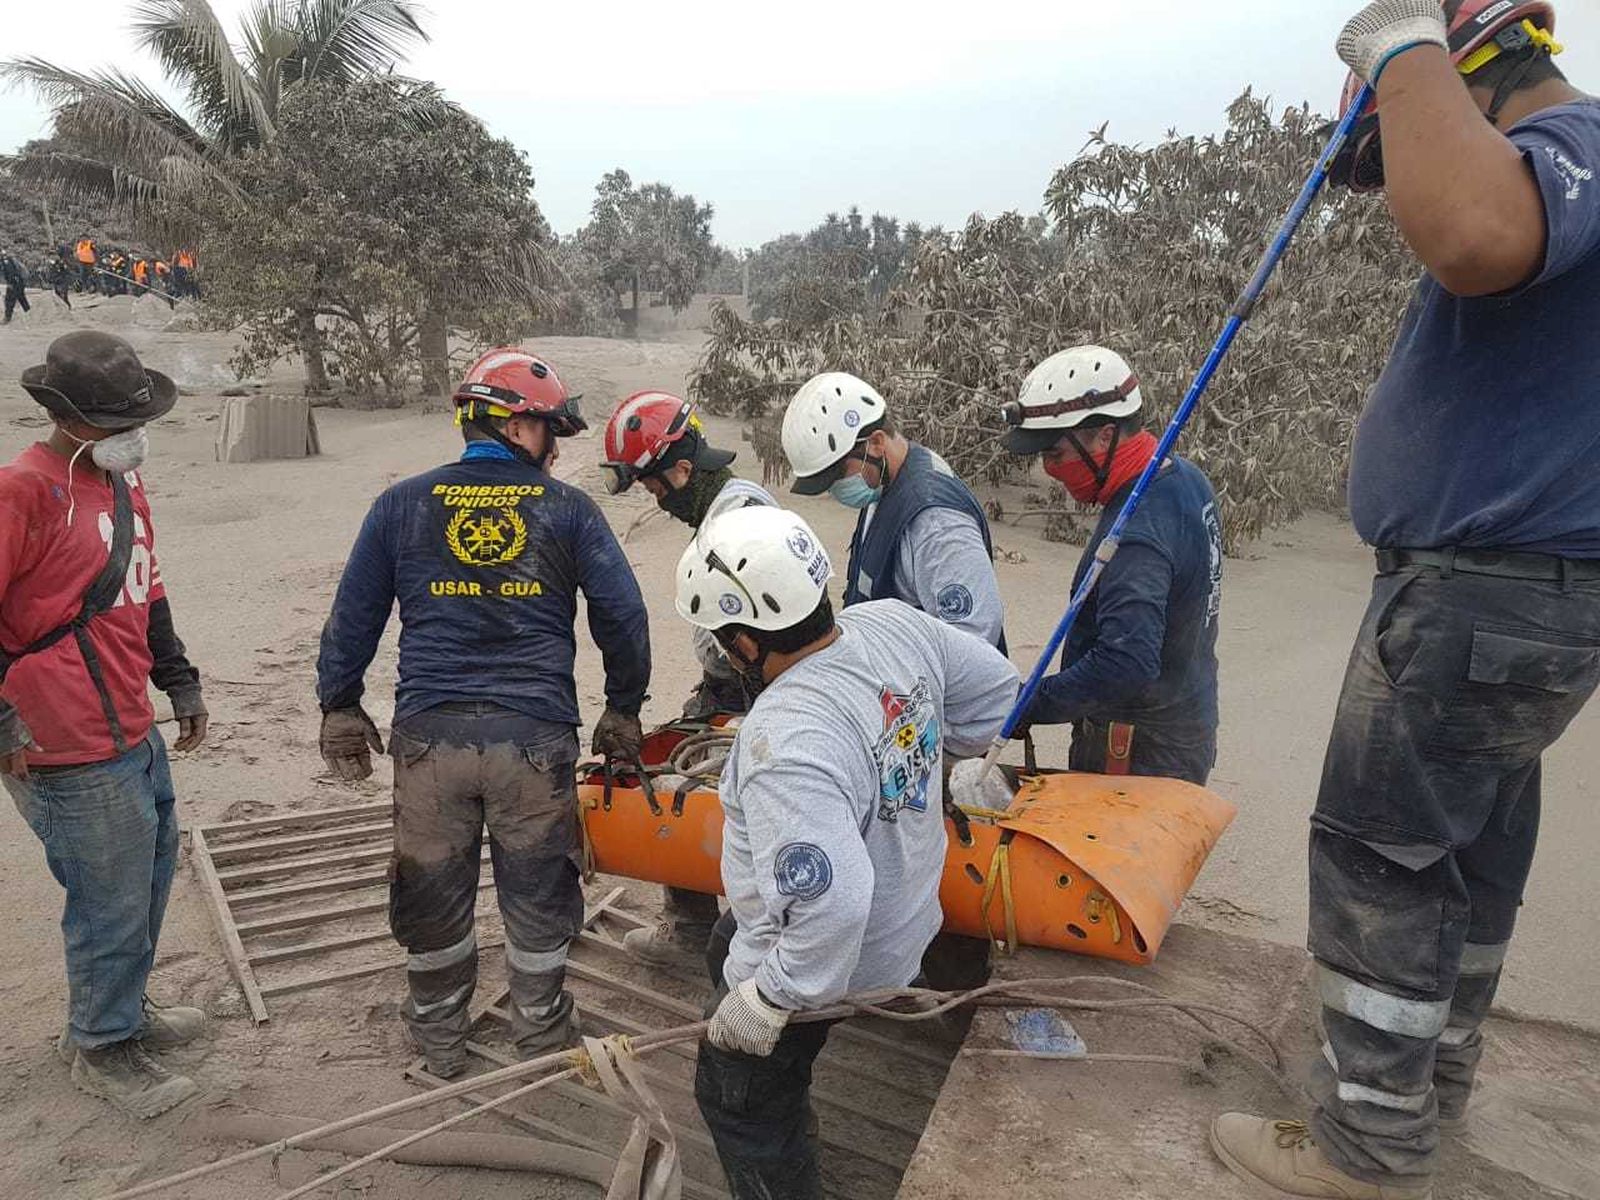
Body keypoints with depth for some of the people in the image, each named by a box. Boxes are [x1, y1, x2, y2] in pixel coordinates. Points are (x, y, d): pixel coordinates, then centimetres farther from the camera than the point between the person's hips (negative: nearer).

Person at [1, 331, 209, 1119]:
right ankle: (103, 1051, 28)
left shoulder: (123, 480, 10)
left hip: (136, 733, 9)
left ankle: (118, 1009, 45)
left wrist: (179, 681, 19)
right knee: (114, 903, 5)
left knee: (150, 876, 23)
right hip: (76, 755, -9)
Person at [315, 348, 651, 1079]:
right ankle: (542, 1038, 32)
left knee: (432, 893, 18)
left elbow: (353, 614, 10)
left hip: (431, 735, 2)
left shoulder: (403, 504, 6)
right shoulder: (568, 510, 2)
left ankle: (440, 1041, 36)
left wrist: (340, 704, 21)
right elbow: (624, 616, 1)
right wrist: (624, 710, 14)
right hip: (535, 736, -1)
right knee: (538, 895, 15)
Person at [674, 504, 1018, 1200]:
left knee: (738, 1102, 16)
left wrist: (766, 1001, -25)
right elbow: (996, 684, 2)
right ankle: (784, 1113, 55)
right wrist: (916, 760, 12)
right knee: (725, 954, 35)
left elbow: (831, 904, -41)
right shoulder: (893, 623, -15)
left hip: (825, 960, -9)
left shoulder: (784, 744, -39)